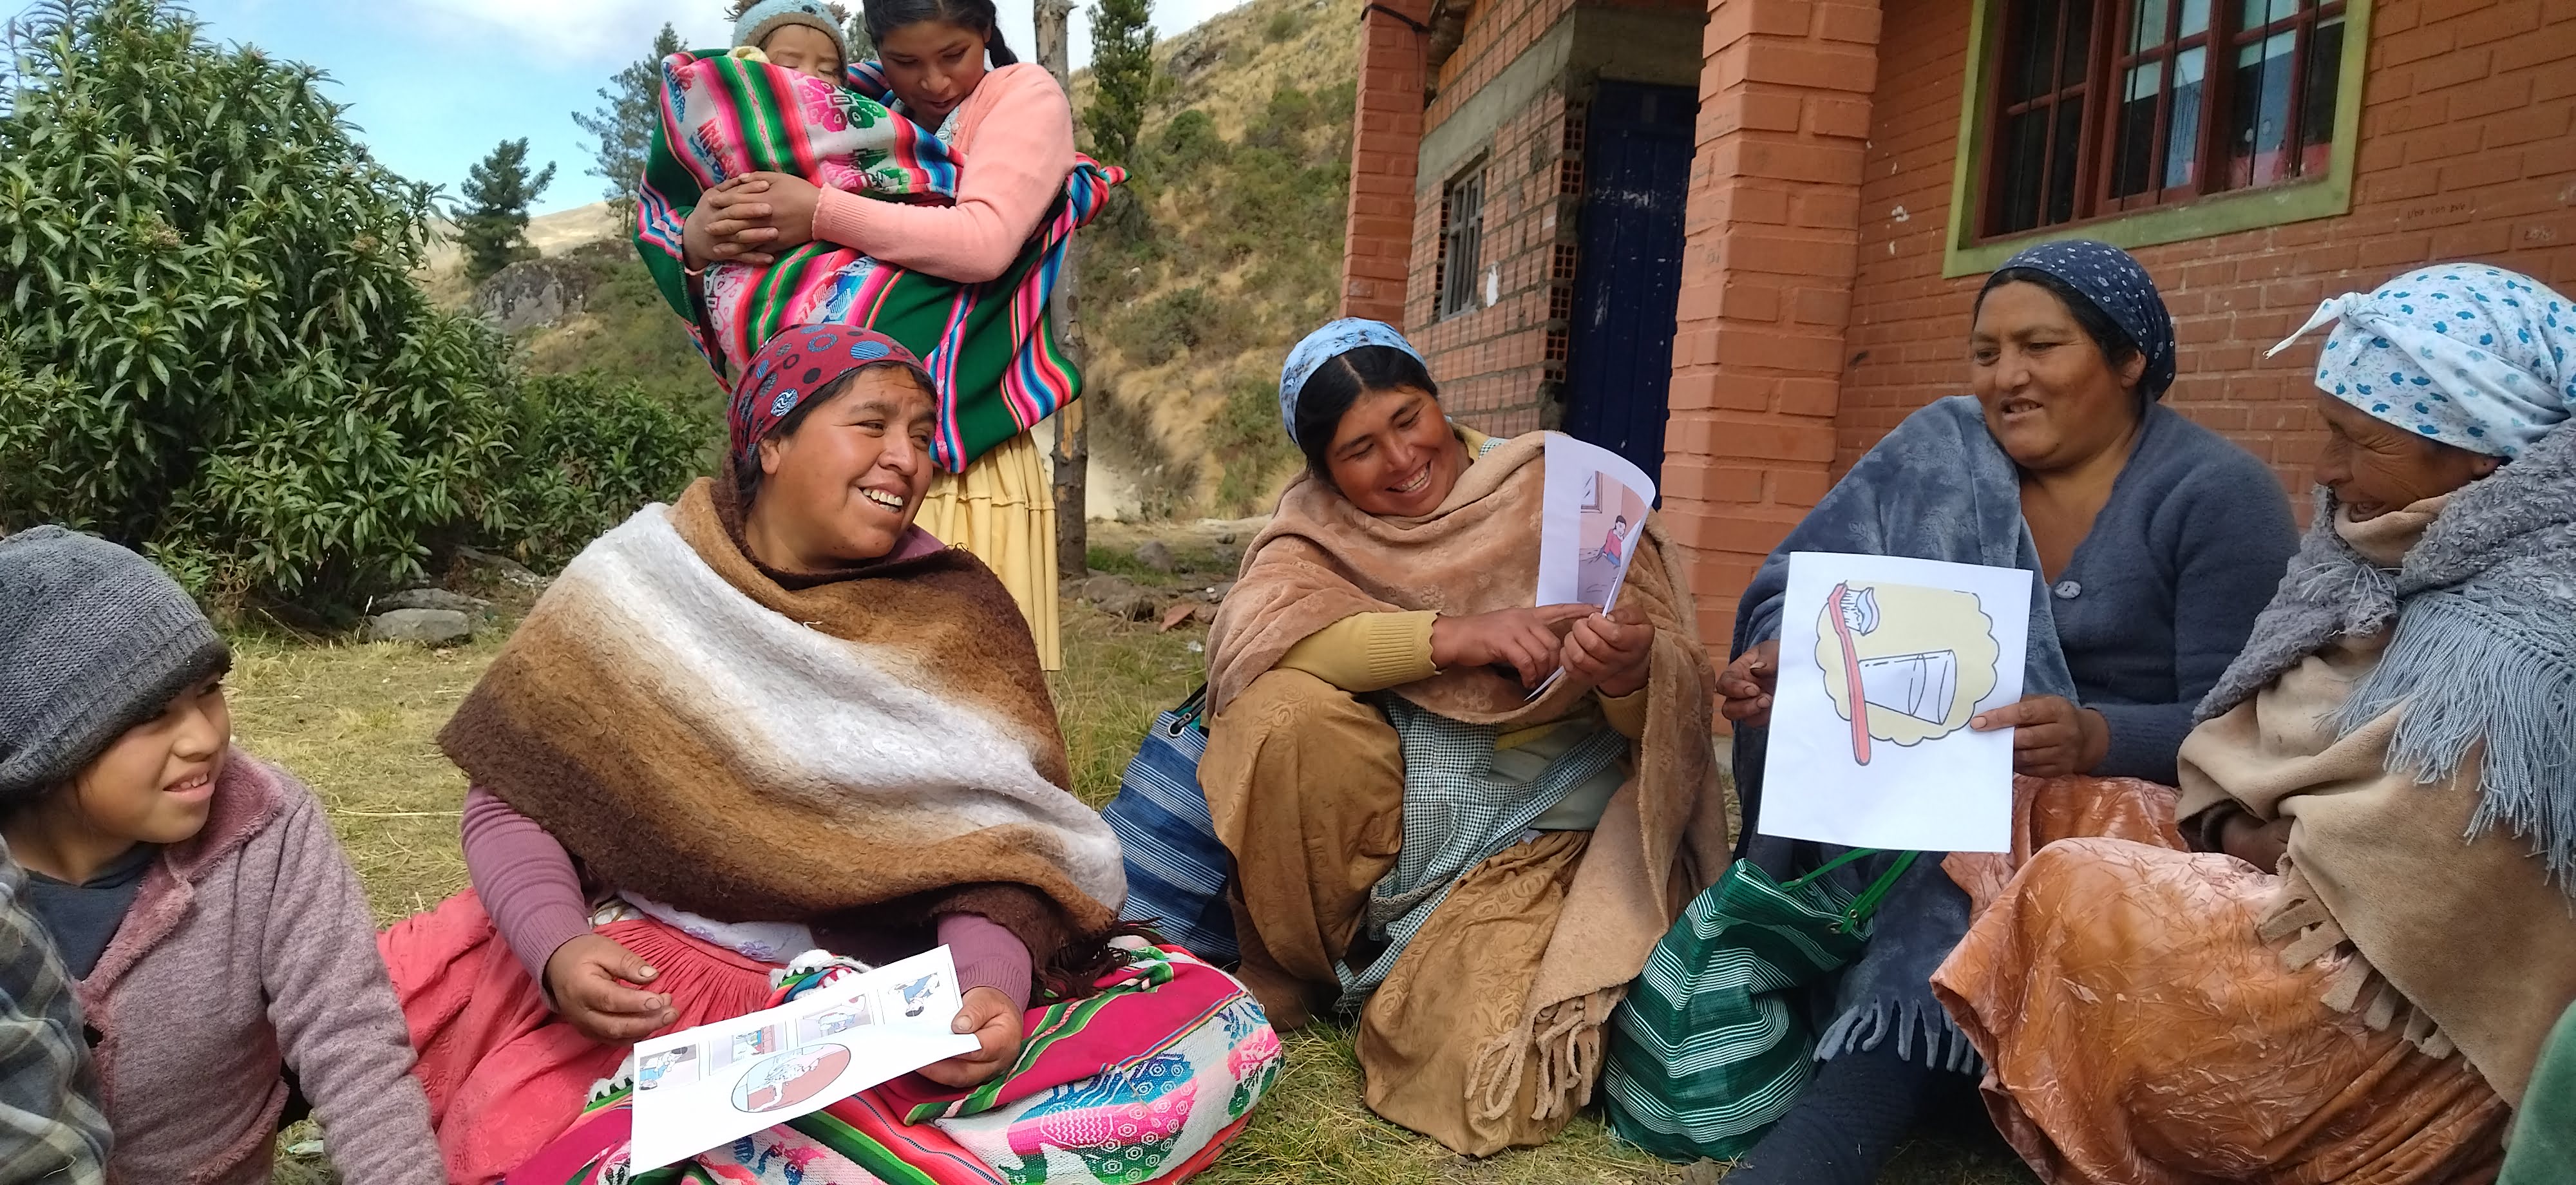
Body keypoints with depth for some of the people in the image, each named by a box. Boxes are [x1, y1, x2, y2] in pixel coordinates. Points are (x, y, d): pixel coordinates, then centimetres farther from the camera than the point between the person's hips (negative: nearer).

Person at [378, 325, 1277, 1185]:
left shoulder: (958, 613, 3)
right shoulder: (636, 586, 2)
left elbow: (998, 844, -2)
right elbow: (511, 803, 3)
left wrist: (988, 984, -22)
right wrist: (557, 946, -17)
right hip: (653, 978, -1)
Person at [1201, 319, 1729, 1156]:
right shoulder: (1318, 522, 0)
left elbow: (1679, 697, -10)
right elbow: (1248, 637, -20)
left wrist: (1631, 672, -35)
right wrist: (1452, 637, -28)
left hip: (1548, 827, -2)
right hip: (1387, 825, 3)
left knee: (1472, 1053, -25)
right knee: (1284, 711, -24)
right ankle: (1313, 969, 0)